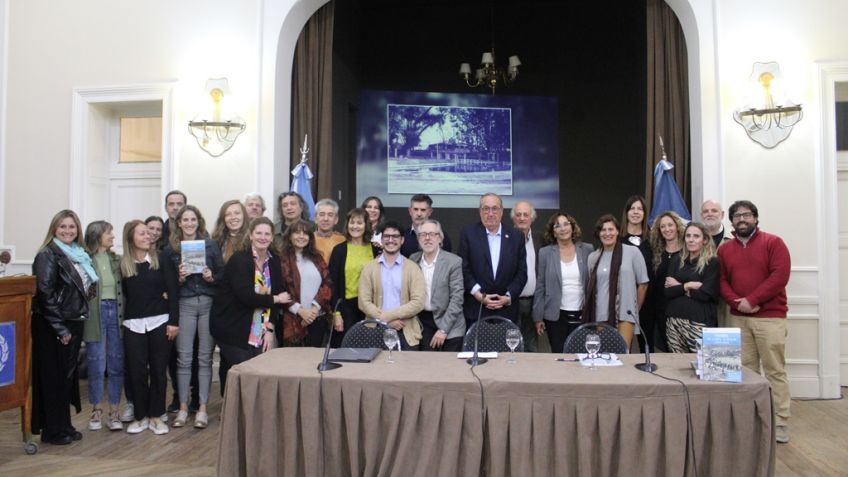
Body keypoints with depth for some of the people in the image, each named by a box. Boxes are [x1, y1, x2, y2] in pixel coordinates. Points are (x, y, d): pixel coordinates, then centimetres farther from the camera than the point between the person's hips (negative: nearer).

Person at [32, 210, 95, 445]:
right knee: (54, 377, 1)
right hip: (52, 327, -7)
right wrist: (60, 328, -17)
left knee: (68, 375, 13)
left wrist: (74, 326, 12)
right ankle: (53, 431, 12)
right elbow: (45, 293, -17)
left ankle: (64, 426, 24)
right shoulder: (48, 255, -11)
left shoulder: (80, 254, 12)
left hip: (73, 324, 7)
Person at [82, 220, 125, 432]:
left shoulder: (117, 260, 8)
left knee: (117, 365, 6)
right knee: (96, 365, 5)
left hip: (115, 312, 4)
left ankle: (113, 412, 16)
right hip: (95, 314, -4)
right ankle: (96, 410, 20)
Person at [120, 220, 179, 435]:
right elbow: (122, 295, 4)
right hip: (133, 325, 1)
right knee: (136, 371, 4)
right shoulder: (123, 264, 2)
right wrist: (121, 322, 0)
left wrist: (174, 321, -7)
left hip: (159, 322, -1)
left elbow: (172, 291, -3)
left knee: (158, 370, 6)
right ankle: (140, 416, 19)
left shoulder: (160, 258, -1)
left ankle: (156, 416, 18)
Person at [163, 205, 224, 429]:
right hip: (184, 305, 0)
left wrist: (211, 277, -13)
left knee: (205, 357, 4)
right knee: (184, 358, 2)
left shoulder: (210, 245, 5)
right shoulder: (171, 249, 6)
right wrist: (180, 277, -12)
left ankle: (202, 408, 11)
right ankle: (183, 407, 15)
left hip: (209, 303, 0)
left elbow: (223, 274, 7)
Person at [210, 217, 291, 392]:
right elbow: (246, 296, -21)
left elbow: (277, 295, 5)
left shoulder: (273, 262, 8)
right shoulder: (239, 259, -10)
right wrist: (275, 299, -9)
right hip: (232, 329, -5)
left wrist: (270, 329, -4)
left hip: (259, 332, 5)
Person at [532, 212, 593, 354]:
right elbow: (540, 286, 1)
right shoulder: (545, 252, 0)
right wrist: (538, 317, -2)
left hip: (582, 314, 1)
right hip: (555, 315, -1)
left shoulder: (587, 250, 3)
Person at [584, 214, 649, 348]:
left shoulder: (632, 252, -1)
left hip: (625, 314, -2)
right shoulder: (593, 257, 7)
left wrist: (635, 309, 10)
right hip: (600, 315, 2)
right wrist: (588, 313, 10)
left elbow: (643, 283, 5)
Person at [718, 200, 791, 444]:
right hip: (738, 318, 4)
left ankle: (780, 424, 4)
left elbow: (780, 275, -10)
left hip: (770, 317, -3)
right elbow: (722, 281, 8)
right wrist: (736, 301, -11)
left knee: (775, 370, -1)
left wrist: (752, 300, -15)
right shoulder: (724, 249, 13)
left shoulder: (773, 243, 1)